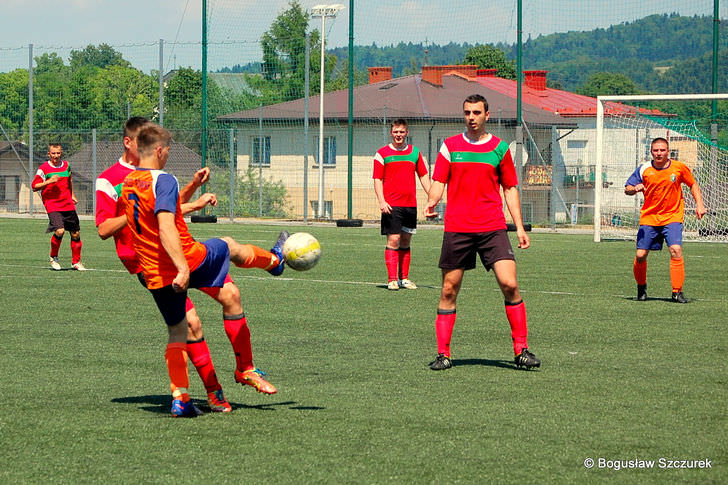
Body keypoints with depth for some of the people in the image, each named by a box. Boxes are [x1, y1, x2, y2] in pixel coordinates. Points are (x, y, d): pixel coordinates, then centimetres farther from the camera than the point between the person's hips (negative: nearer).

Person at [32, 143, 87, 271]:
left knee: (76, 233, 6)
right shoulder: (44, 168, -6)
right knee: (59, 231, -23)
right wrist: (49, 181, -20)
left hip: (68, 205, 5)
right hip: (52, 205, -5)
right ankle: (53, 257, 2)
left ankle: (76, 261, 24)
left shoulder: (66, 165, 10)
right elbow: (34, 187, -7)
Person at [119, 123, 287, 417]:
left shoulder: (126, 185, 8)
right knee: (229, 247, 24)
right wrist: (183, 268, -35)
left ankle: (180, 398, 6)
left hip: (154, 276, 6)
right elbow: (166, 229, -29)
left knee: (176, 331, 15)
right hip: (189, 261, -6)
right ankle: (274, 260, 54)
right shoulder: (163, 180, -18)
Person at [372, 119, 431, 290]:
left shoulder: (415, 152, 12)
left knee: (406, 242, 9)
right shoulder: (382, 153, 3)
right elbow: (377, 179, 0)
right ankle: (392, 280, -9)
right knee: (393, 241, -10)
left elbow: (423, 176, 16)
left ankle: (404, 278, 16)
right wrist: (381, 201, -11)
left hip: (410, 204, 4)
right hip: (391, 205, -4)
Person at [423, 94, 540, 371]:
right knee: (449, 290, 2)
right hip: (456, 229, 0)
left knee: (509, 284, -12)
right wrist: (432, 202, -15)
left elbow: (510, 189, 13)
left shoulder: (500, 148, 8)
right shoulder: (450, 146, 7)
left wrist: (520, 227, 7)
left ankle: (521, 350, -3)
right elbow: (438, 182, 7)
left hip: (493, 228, 0)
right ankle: (443, 353, 11)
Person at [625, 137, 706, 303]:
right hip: (649, 218, 1)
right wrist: (635, 188, -22)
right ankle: (641, 288, 24)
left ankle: (677, 292, -14)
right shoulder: (643, 170, -4)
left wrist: (699, 205, 1)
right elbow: (627, 189, 1)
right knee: (640, 255, -4)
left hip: (672, 216, -1)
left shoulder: (679, 168, -4)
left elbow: (693, 185, 11)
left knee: (676, 250, -21)